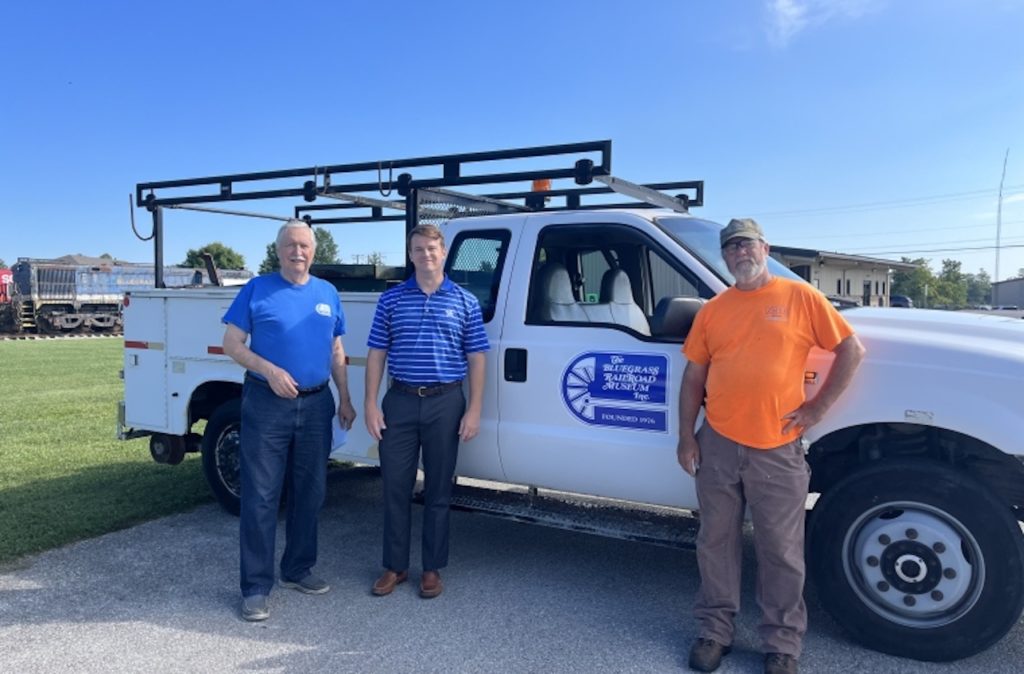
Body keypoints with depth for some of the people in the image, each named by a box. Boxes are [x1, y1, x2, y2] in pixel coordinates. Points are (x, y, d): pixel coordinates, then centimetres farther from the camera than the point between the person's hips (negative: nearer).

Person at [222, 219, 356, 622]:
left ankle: (298, 570, 29)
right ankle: (256, 587, 8)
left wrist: (345, 400, 10)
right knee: (261, 497, -2)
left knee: (310, 493, 13)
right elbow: (232, 344, -3)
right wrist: (270, 370, -18)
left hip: (316, 406, 4)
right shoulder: (257, 290, -1)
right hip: (267, 405, -4)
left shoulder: (328, 294, 10)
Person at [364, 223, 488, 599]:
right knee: (395, 488, 7)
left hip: (446, 403, -1)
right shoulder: (392, 299, 5)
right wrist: (371, 405, -2)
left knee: (438, 490, 8)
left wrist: (474, 410, -4)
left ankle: (433, 568, 22)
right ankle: (395, 566, 22)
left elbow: (475, 359, 3)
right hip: (400, 402, 1)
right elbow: (376, 354, 5)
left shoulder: (465, 302, 3)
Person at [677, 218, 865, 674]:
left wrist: (818, 407, -3)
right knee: (716, 544, 12)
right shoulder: (712, 310, 9)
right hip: (718, 446, 3)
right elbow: (693, 377, 10)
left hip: (777, 450, -2)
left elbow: (851, 350, 2)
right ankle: (715, 632, 27)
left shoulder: (800, 297, 1)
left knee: (781, 552, 7)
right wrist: (686, 436, 4)